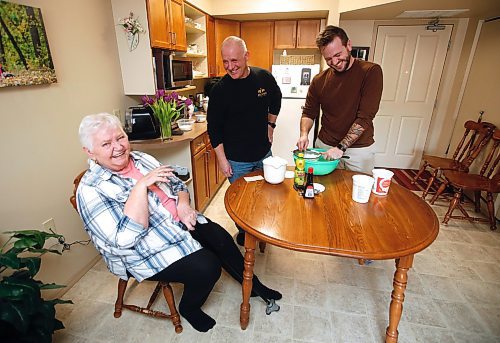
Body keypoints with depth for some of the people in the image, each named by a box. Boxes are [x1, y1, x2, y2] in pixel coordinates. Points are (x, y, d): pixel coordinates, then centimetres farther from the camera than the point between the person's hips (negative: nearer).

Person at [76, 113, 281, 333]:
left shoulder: (141, 159, 3)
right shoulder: (91, 190, -17)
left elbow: (177, 185, 10)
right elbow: (126, 239, -27)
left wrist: (183, 205, -12)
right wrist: (141, 185, -29)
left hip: (181, 222, 7)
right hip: (148, 251, -6)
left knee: (221, 238, -6)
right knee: (207, 267, -19)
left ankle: (253, 285, 20)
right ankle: (189, 308, 14)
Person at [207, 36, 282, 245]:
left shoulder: (264, 78, -4)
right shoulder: (220, 89, -14)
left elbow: (276, 101, 16)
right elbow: (214, 127, -10)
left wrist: (270, 125, 10)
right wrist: (222, 159, -11)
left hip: (264, 154, 4)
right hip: (236, 160, -4)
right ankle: (243, 233, 38)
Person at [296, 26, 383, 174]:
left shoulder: (371, 71, -11)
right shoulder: (319, 80, 0)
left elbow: (365, 116, -18)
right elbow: (309, 112, 6)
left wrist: (341, 147, -23)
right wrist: (304, 134, -14)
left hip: (359, 149, -2)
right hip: (324, 146, 3)